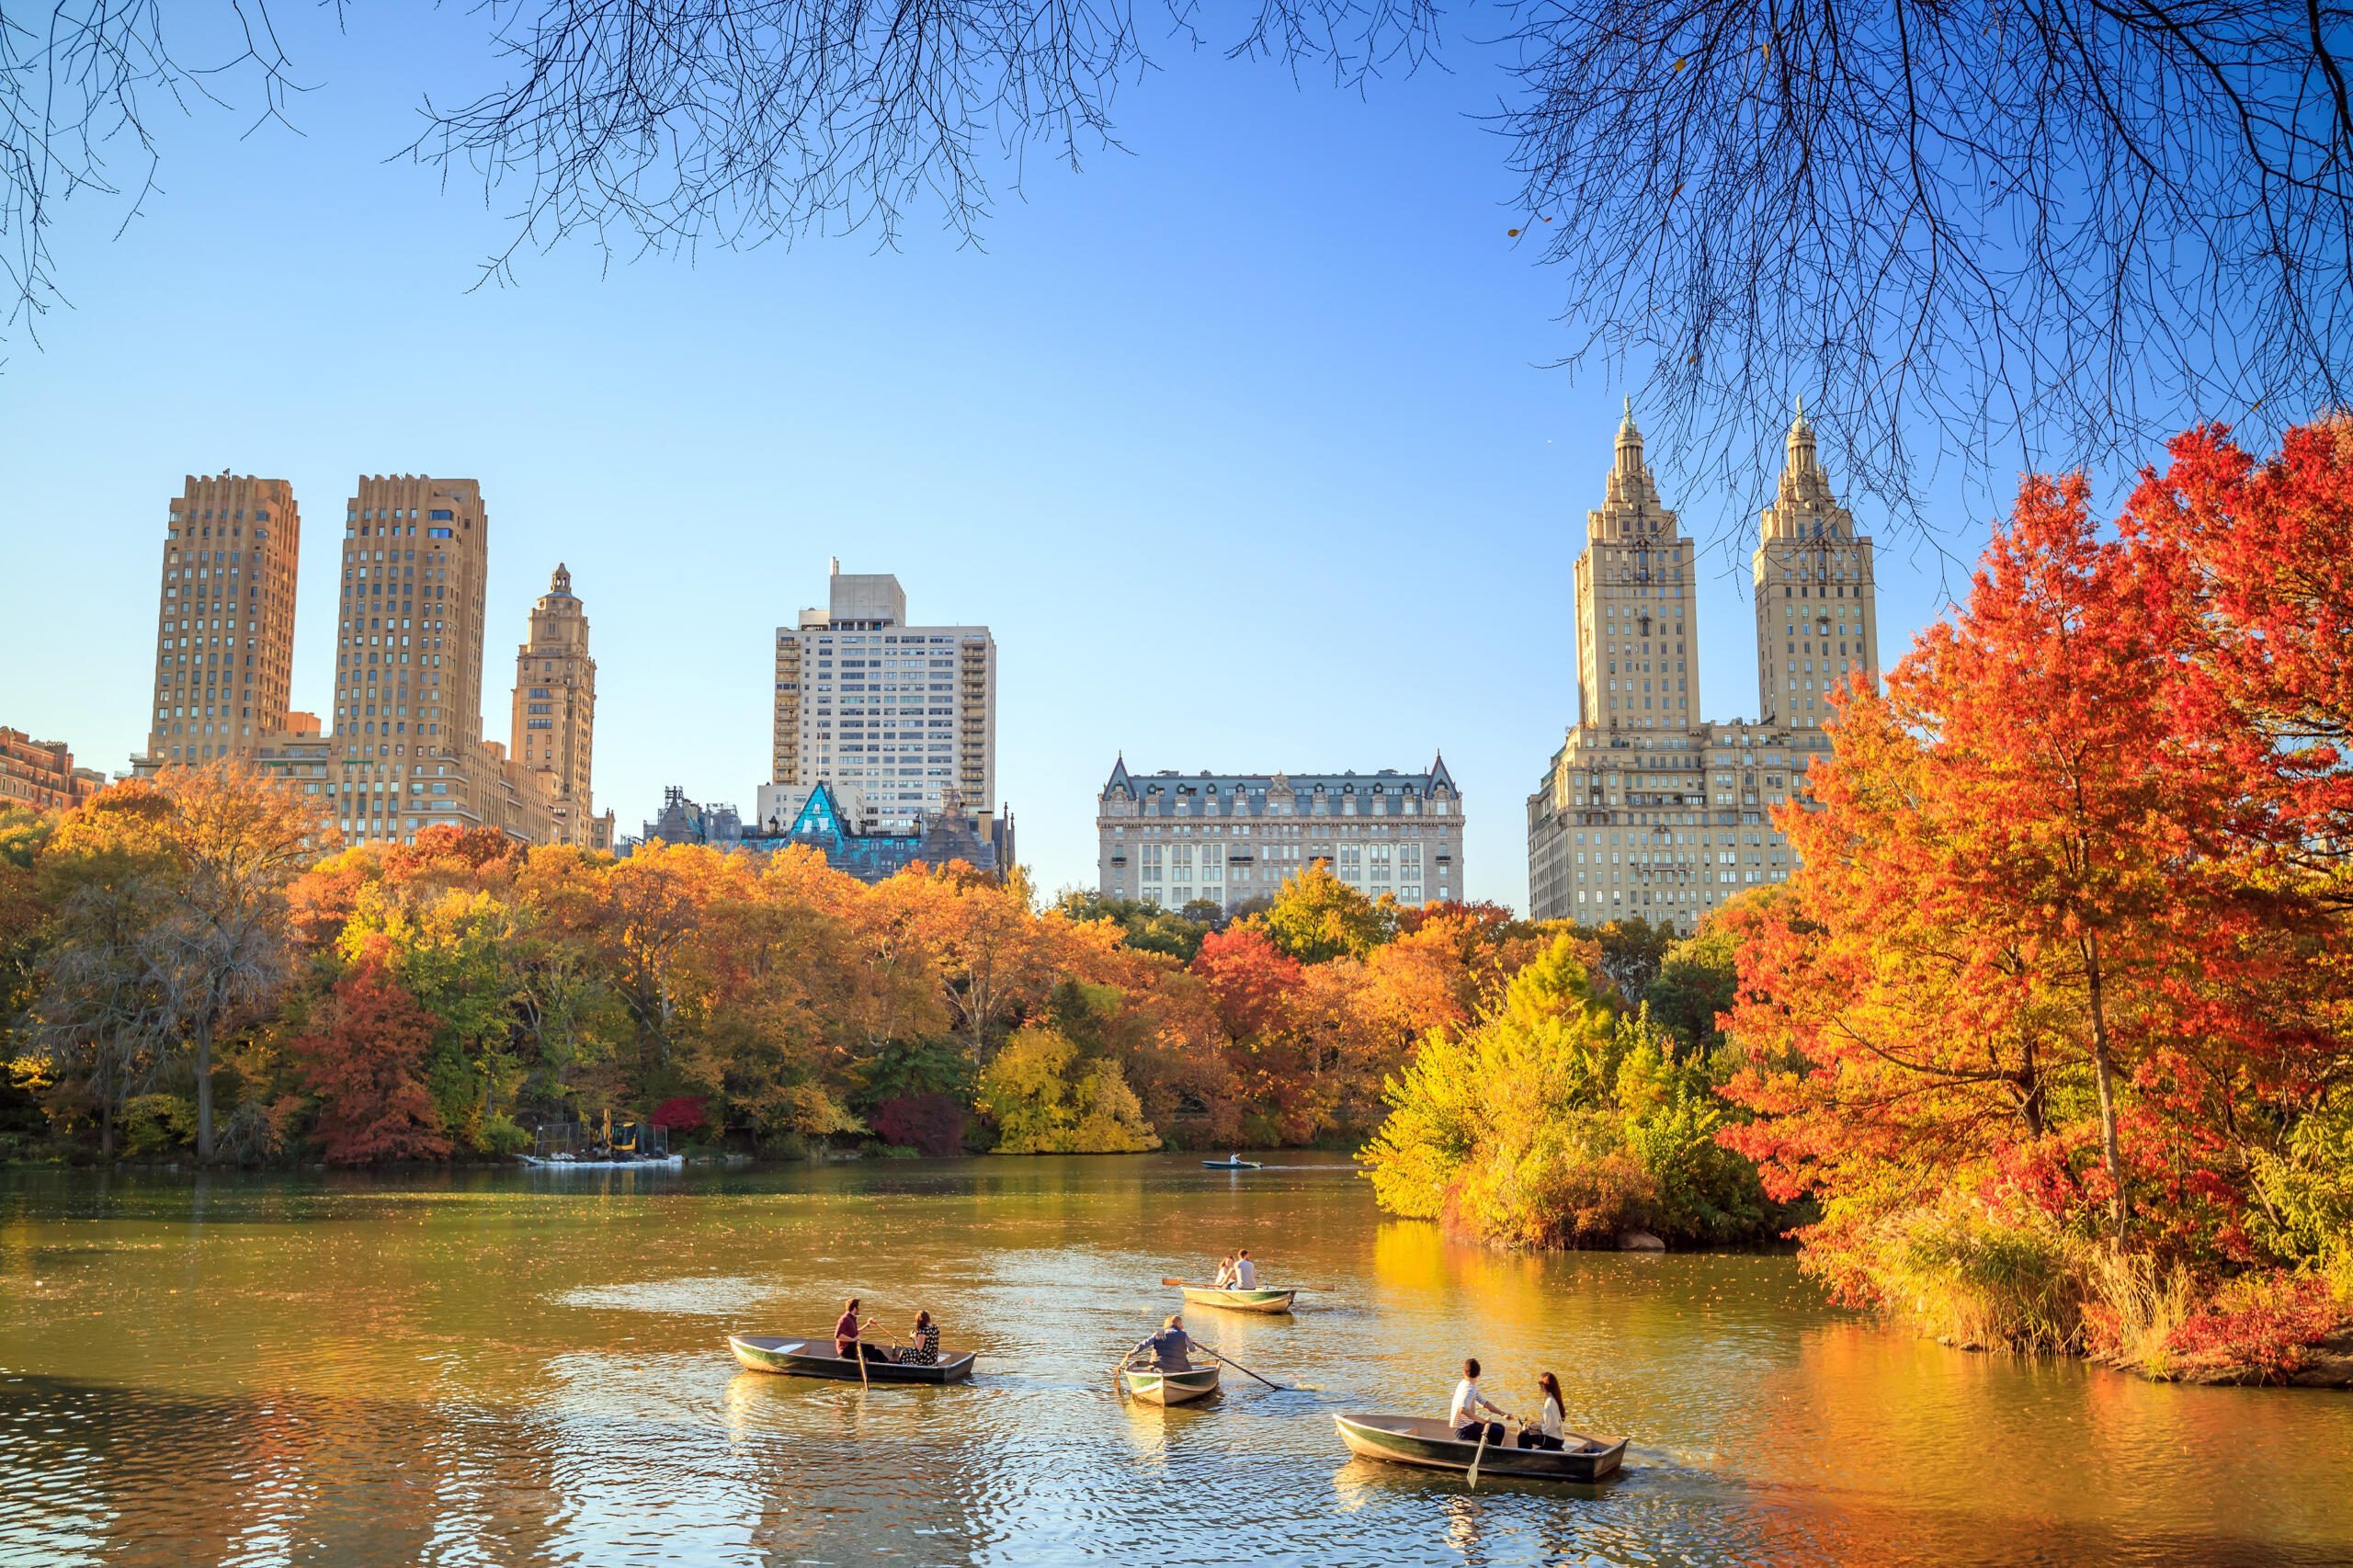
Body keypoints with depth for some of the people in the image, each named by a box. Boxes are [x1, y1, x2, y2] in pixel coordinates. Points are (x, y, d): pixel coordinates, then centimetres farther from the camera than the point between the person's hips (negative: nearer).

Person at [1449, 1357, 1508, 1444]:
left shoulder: (1464, 1384, 7)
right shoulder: (1469, 1389, -22)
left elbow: (1484, 1403, 11)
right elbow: (1463, 1409, -38)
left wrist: (1502, 1413, 3)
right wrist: (1482, 1421, -32)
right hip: (1464, 1430, -10)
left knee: (1499, 1426, 18)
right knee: (1498, 1431, -17)